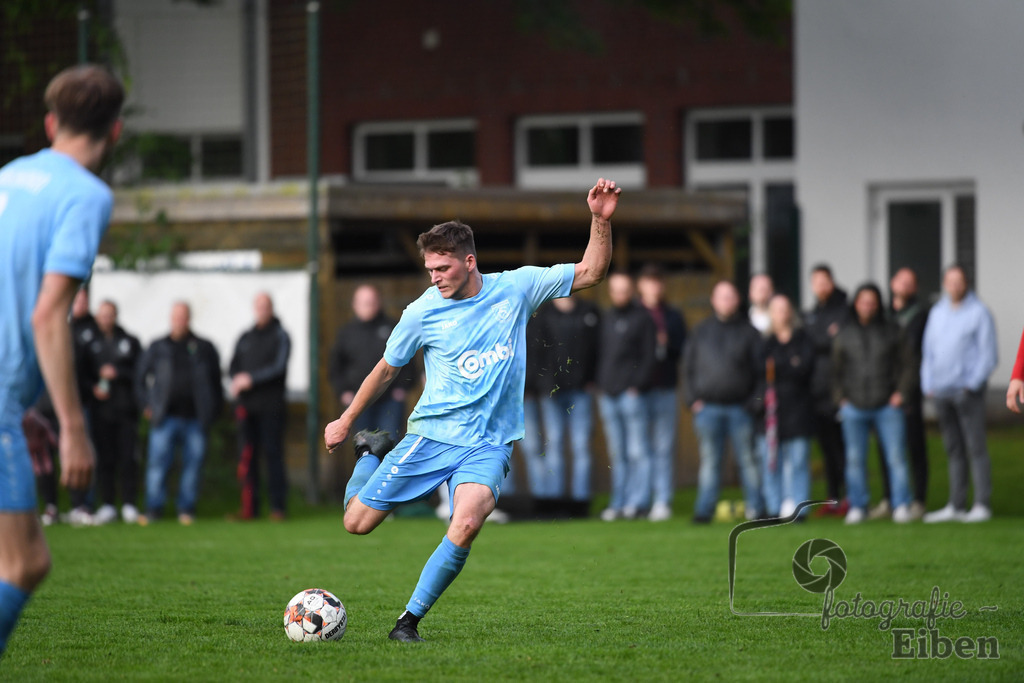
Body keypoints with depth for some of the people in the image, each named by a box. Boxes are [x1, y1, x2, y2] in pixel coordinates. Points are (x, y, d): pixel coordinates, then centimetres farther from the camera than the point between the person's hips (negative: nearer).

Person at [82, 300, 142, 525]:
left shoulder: (130, 342, 8)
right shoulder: (91, 344, 10)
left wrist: (119, 373, -11)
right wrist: (93, 387, -7)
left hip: (126, 407, -1)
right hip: (101, 408, 1)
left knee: (128, 458, -4)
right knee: (104, 459, 0)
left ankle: (129, 504, 1)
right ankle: (107, 505, 5)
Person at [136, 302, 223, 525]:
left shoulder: (204, 349, 10)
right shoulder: (158, 348, 11)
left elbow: (216, 382, 15)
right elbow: (140, 378, 19)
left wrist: (213, 412, 7)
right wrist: (147, 405, 9)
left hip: (195, 420, 0)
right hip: (165, 417, 0)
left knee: (192, 464, 1)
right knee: (158, 463, -7)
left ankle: (186, 509, 9)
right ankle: (153, 509, -1)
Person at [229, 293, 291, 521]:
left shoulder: (280, 336, 2)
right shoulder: (245, 337, 17)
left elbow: (279, 367, -8)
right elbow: (233, 366, 13)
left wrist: (251, 379, -15)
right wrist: (237, 380, -9)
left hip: (271, 405, -4)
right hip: (247, 406, 4)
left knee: (272, 454, -6)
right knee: (247, 456, 1)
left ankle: (278, 506, -4)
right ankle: (249, 507, 2)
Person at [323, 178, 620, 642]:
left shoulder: (516, 288, -1)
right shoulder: (422, 313, -4)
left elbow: (590, 273, 4)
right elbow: (387, 369, 12)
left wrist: (601, 220, -10)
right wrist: (346, 421, 20)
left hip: (488, 443, -1)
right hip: (431, 434, 1)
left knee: (466, 525, -29)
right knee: (357, 522, -2)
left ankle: (409, 620, -14)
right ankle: (371, 452, 32)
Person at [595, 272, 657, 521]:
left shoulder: (642, 317, 1)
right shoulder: (606, 318, 17)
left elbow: (649, 355, -4)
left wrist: (637, 386, -12)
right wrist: (600, 386, 9)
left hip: (632, 394, -5)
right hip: (608, 396, 5)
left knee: (637, 451, -6)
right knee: (617, 453, 7)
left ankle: (638, 501, -5)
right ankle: (619, 502, 9)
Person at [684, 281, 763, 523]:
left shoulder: (748, 332, 5)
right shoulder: (701, 332, 12)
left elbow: (760, 368, 2)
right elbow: (688, 366, 13)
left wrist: (753, 401, -7)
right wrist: (693, 399, 2)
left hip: (741, 409, -2)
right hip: (708, 407, 2)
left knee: (748, 459, 1)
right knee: (709, 461, 3)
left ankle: (755, 508, 7)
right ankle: (704, 509, 5)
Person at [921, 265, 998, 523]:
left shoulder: (978, 313, -3)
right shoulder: (937, 313, 16)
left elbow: (989, 355, -6)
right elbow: (929, 350, 21)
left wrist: (971, 386, -12)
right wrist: (928, 385, 10)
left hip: (967, 390, -6)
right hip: (941, 392, 6)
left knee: (975, 448, -8)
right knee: (953, 450, 8)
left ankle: (982, 505, -8)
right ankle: (956, 506, 11)